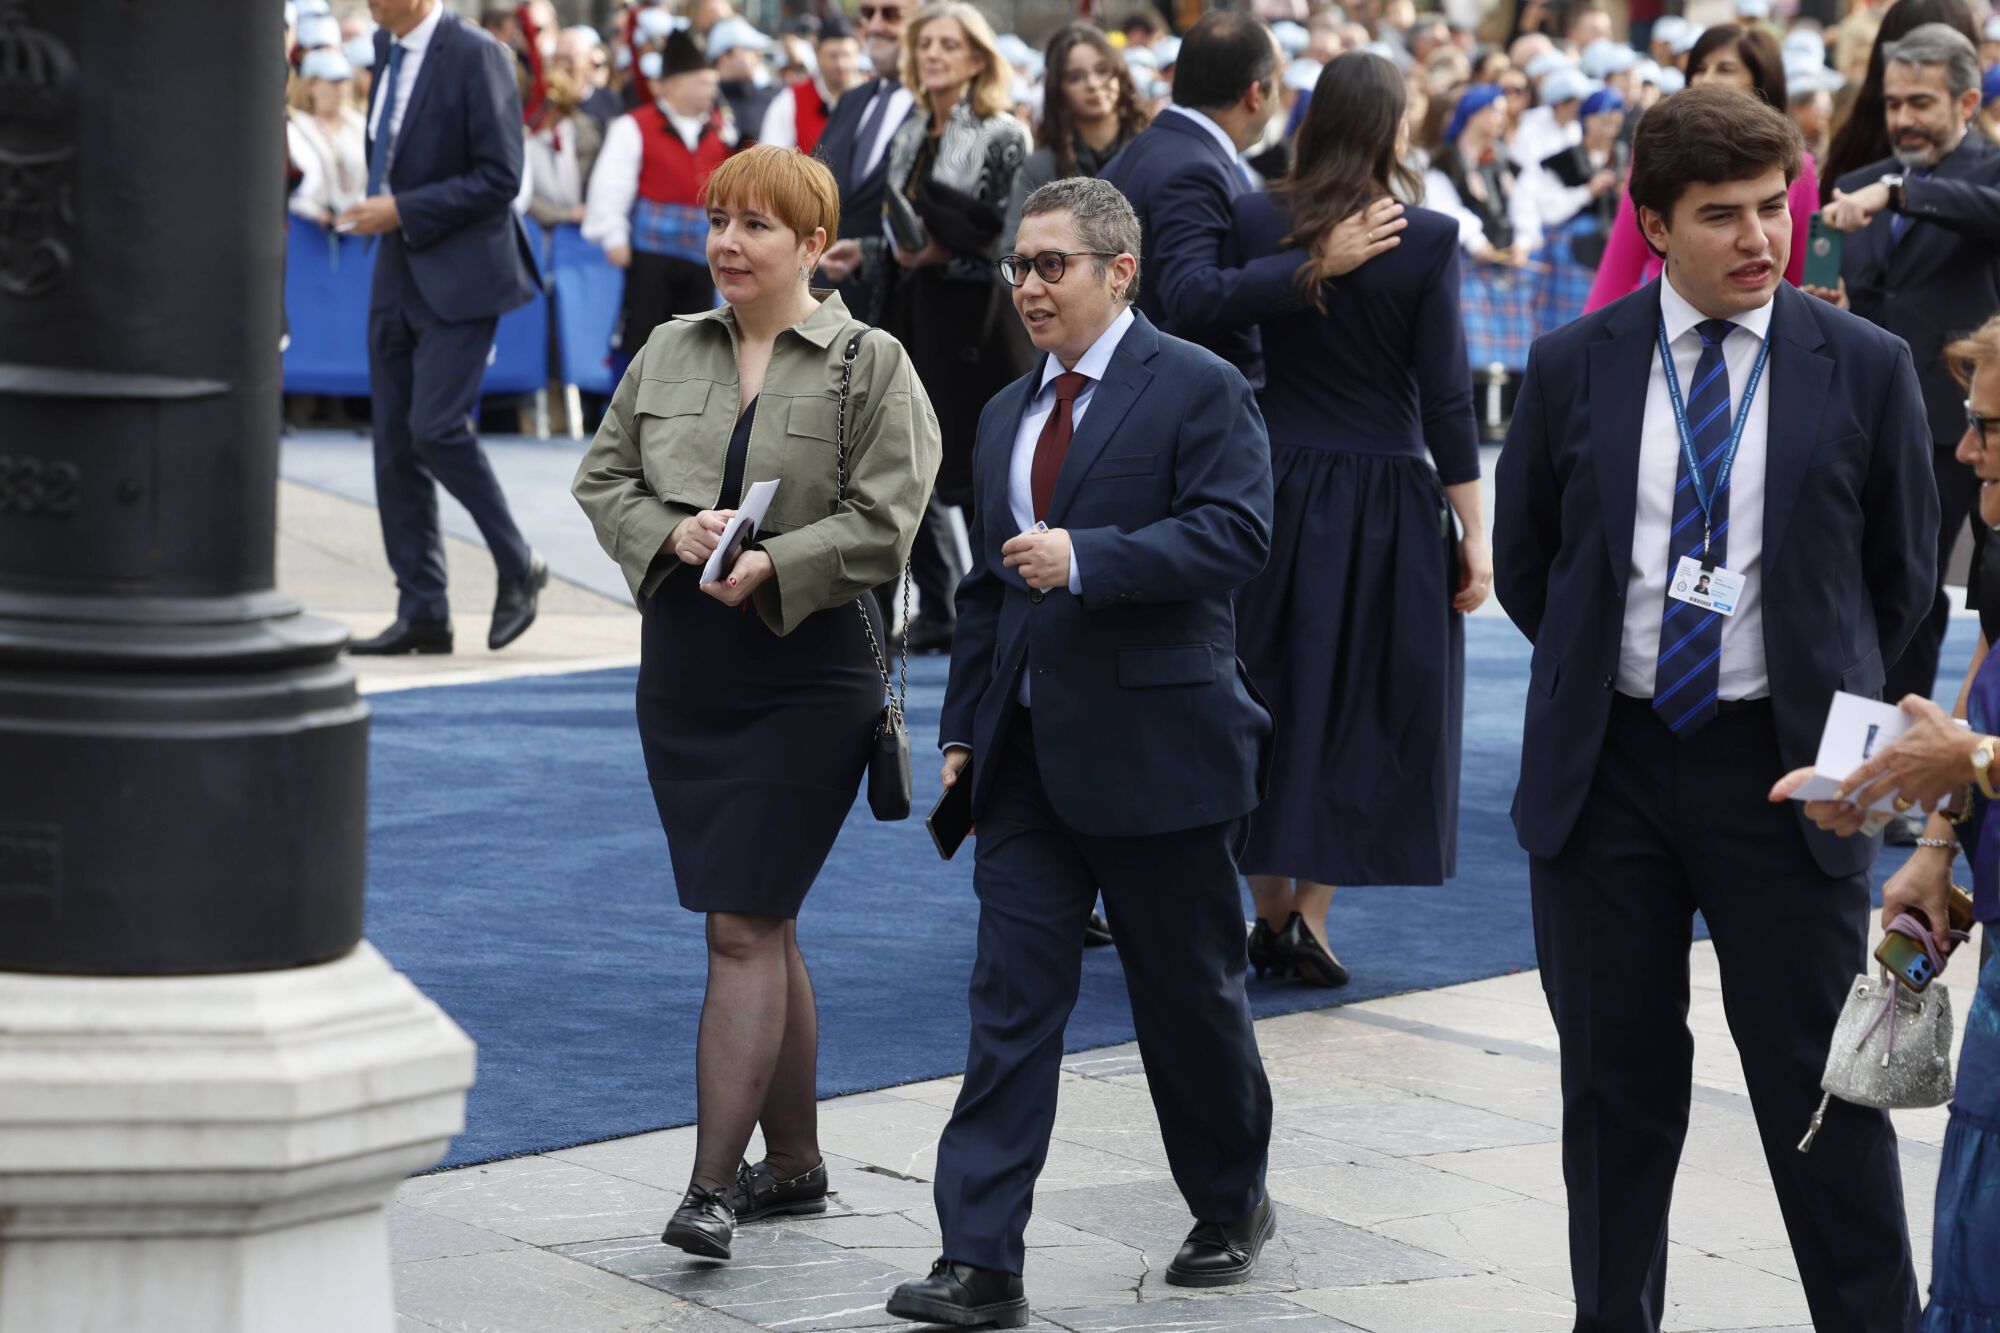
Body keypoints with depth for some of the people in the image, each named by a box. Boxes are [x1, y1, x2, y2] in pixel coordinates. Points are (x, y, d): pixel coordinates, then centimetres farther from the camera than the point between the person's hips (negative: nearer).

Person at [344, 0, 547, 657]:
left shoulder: (476, 56, -14)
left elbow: (500, 177, -18)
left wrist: (402, 210, -19)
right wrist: (379, 205, 11)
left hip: (461, 272, -8)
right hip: (398, 272, 8)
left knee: (436, 427, -16)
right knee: (395, 444, 5)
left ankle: (518, 567, 5)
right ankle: (422, 614, 10)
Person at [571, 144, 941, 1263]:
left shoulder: (873, 366, -4)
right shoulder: (669, 352, 10)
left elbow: (882, 523, -10)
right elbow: (603, 479, 9)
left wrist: (773, 566, -22)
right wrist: (674, 534, -9)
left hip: (809, 680, -5)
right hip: (685, 677, 5)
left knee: (744, 929, -11)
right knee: (762, 927, 13)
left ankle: (715, 1184, -12)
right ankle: (795, 1163, 25)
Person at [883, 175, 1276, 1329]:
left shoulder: (1198, 390, -6)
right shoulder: (1007, 415, 16)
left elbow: (1236, 531, -19)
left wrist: (1086, 558, -25)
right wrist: (963, 728, 16)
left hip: (1154, 746, -6)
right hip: (1030, 755, 6)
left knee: (1191, 995, 8)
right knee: (1011, 999, -1)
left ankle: (1234, 1210, 29)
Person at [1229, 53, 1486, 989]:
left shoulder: (1252, 222, -5)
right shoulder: (1426, 240, -10)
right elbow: (1444, 400, -10)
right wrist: (1475, 534, -4)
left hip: (1274, 489, 2)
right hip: (1385, 499, -2)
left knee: (1271, 699, 14)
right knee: (1363, 704, 9)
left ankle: (1267, 912, 16)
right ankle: (1310, 913, 5)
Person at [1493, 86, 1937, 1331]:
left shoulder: (1865, 368, -2)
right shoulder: (1574, 366, 1)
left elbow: (1902, 572, 7)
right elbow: (1523, 558, 12)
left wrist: (1821, 700, 9)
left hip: (1781, 767, -2)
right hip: (1607, 762, 2)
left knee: (1821, 1083, 1)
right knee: (1616, 1081, 10)